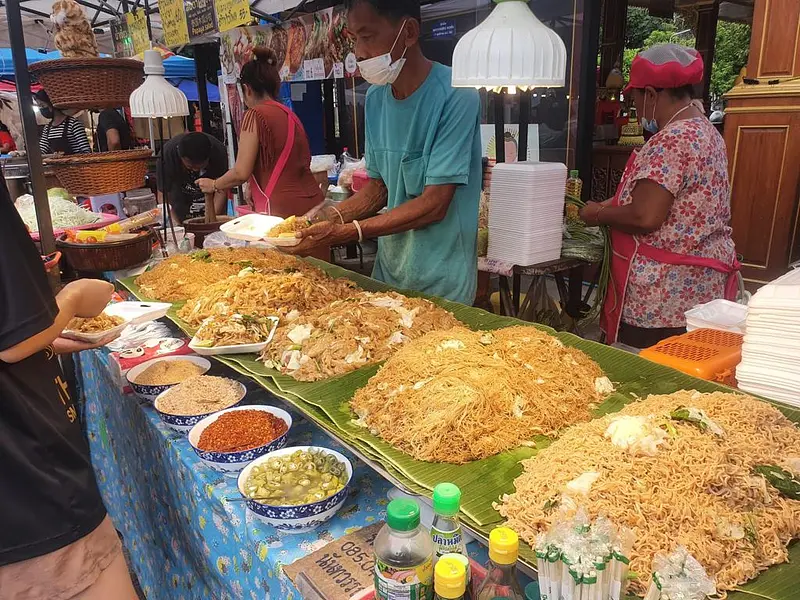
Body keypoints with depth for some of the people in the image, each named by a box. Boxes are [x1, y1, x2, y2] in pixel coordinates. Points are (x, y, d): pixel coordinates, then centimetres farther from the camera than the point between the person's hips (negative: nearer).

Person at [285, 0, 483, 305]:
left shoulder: (454, 95, -18)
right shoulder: (376, 97, 4)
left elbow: (434, 204, -21)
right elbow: (378, 188, 10)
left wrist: (346, 232, -23)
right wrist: (331, 217, -8)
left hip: (440, 283, -6)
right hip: (388, 270, 6)